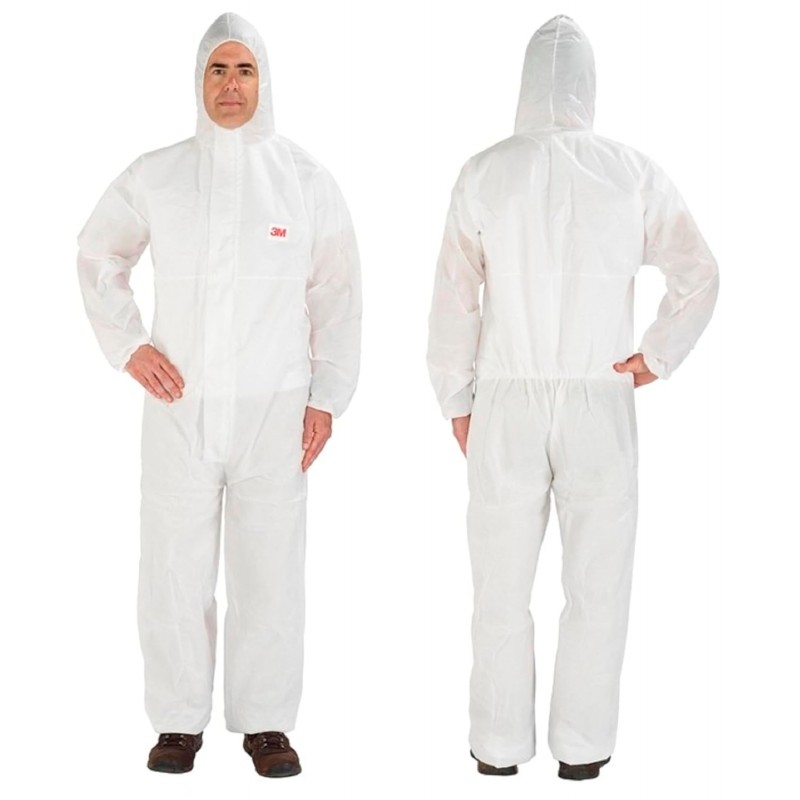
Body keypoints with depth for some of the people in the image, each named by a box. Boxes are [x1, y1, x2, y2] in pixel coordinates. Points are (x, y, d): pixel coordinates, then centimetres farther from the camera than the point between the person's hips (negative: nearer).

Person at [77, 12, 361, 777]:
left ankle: (265, 722, 14)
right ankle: (179, 722, 16)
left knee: (270, 567, 1)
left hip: (275, 406, 0)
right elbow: (98, 257, 16)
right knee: (175, 567, 2)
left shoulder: (306, 180, 1)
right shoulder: (154, 175, 3)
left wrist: (326, 398, 0)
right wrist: (127, 346, 3)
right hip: (181, 404, 1)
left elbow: (337, 296, 5)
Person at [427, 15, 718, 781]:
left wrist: (457, 403, 5)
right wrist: (657, 358, 5)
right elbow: (699, 277, -9)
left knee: (502, 586, 11)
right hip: (599, 407, 0)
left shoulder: (483, 173, -5)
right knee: (597, 583, 12)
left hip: (506, 405, 0)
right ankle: (582, 746, 18)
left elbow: (454, 301, -5)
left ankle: (499, 745, 19)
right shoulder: (635, 173, -4)